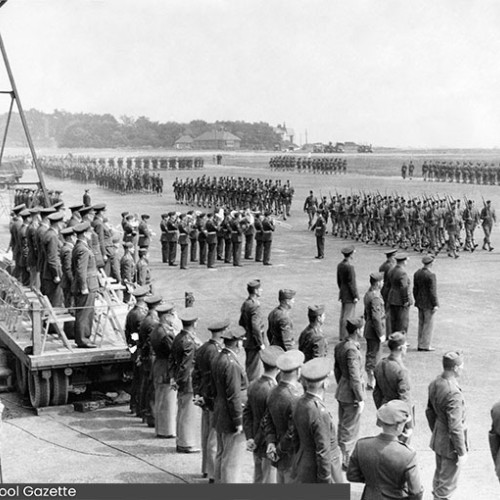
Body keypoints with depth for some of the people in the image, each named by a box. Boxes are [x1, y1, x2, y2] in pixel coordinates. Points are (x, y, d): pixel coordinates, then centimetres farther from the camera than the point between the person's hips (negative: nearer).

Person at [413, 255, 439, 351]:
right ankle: (425, 345, 3)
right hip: (428, 303, -7)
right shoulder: (431, 275, -19)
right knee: (428, 324, 1)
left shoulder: (417, 273, 4)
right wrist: (435, 305, -14)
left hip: (420, 303, 7)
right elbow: (432, 291, -19)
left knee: (421, 323, 14)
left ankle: (421, 344, 19)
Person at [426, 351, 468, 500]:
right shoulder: (454, 394, -32)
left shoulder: (434, 384, -5)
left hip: (438, 439, 8)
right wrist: (462, 452, -16)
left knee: (440, 474, 27)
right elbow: (455, 428, -27)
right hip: (450, 443, -8)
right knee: (448, 481, 11)